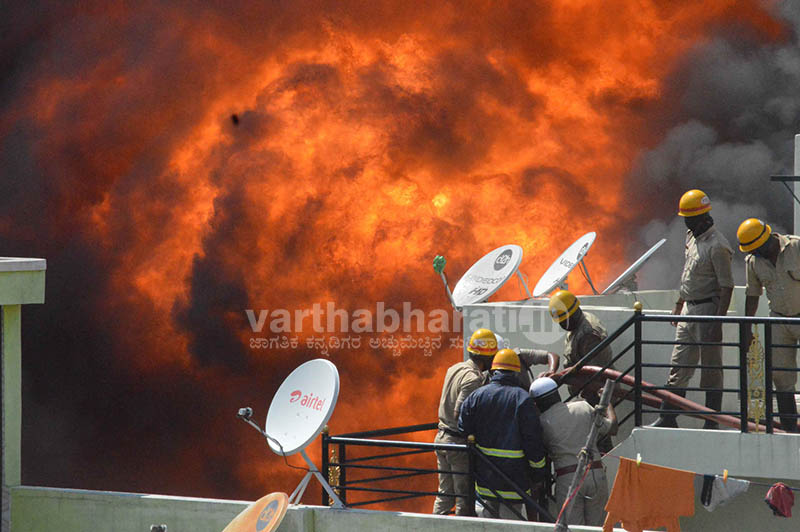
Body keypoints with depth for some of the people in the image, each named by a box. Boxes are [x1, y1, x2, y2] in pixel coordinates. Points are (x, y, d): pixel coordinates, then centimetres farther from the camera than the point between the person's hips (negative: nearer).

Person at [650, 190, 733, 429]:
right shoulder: (691, 237, 11)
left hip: (708, 309, -9)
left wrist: (718, 322, -21)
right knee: (679, 365, 10)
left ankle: (712, 423, 5)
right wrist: (679, 304, 25)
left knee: (711, 369, -1)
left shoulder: (717, 246, -17)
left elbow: (726, 286, -18)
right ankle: (667, 418, 15)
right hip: (689, 310, 9)